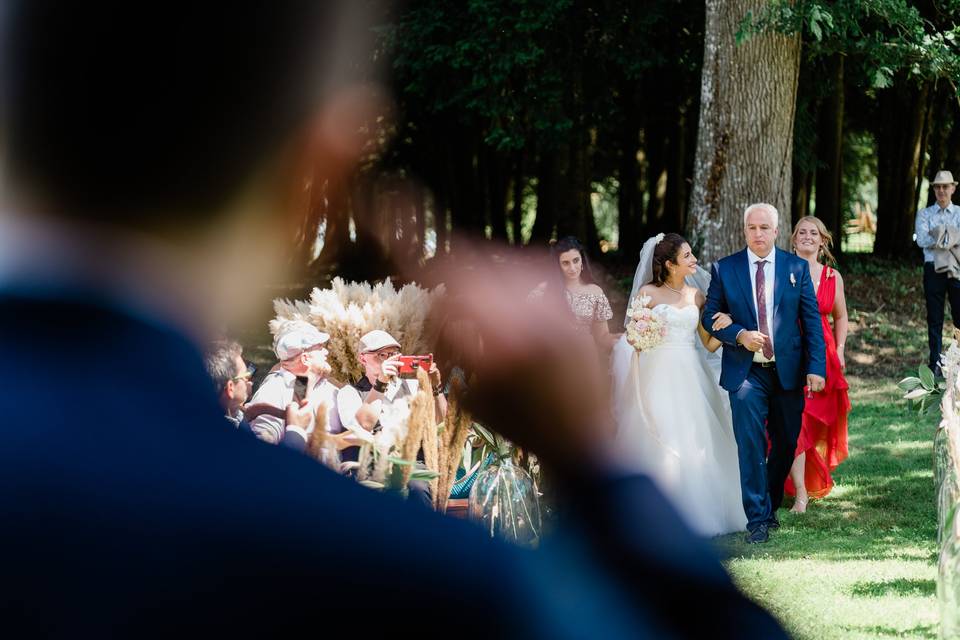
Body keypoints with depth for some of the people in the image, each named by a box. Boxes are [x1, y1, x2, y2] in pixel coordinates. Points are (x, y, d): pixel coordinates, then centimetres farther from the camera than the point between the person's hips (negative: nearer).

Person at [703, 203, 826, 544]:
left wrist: (816, 367, -6)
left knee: (786, 444, 10)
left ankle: (771, 506, 30)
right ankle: (758, 518, -5)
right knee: (750, 444, -9)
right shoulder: (725, 269, 1)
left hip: (788, 371, 2)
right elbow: (709, 316, 5)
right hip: (745, 372, -2)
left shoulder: (797, 267, 3)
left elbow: (812, 320, 2)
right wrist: (739, 335, -14)